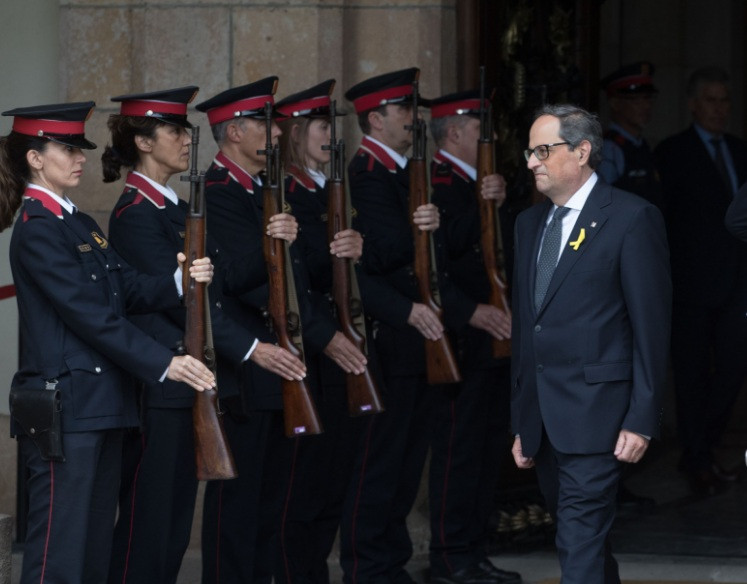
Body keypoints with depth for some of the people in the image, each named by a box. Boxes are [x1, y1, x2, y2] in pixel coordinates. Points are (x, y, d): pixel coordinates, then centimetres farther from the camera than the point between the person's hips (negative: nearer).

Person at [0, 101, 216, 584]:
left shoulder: (81, 225, 17)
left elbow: (132, 290, 9)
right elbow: (90, 315, -18)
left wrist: (181, 281, -12)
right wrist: (163, 364, -21)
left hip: (102, 405, 10)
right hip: (63, 407, -10)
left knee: (96, 545, 11)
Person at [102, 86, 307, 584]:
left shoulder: (174, 208, 15)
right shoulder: (136, 215, -14)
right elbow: (179, 297, -21)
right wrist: (250, 349, -24)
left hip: (188, 382, 10)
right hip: (159, 390, -10)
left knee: (177, 513, 12)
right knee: (147, 516, -5)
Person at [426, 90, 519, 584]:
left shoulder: (479, 183, 18)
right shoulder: (436, 184, -12)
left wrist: (502, 203, -6)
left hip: (495, 335, 10)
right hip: (462, 340, -10)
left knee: (488, 445, 13)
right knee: (459, 447, -6)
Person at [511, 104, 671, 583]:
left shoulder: (633, 219, -6)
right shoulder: (530, 223, 16)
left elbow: (652, 327, -9)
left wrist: (641, 419, -13)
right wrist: (522, 422, 16)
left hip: (594, 413, -7)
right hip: (541, 416, 7)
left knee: (581, 542, -12)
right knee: (577, 534, 13)